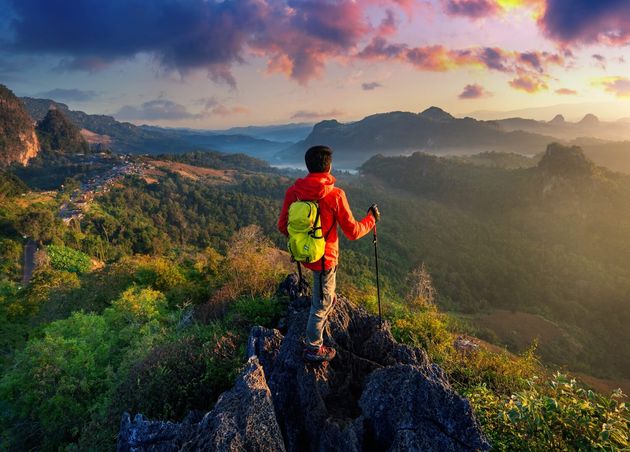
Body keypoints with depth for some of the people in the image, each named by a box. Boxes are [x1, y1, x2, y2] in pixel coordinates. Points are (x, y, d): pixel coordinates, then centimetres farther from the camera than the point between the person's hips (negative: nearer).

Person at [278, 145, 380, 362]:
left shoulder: (293, 191, -9)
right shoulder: (335, 195, -22)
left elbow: (283, 226, -1)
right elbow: (353, 232, -15)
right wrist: (371, 218, 4)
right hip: (324, 257, -6)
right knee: (322, 303, 12)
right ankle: (313, 349, 29)